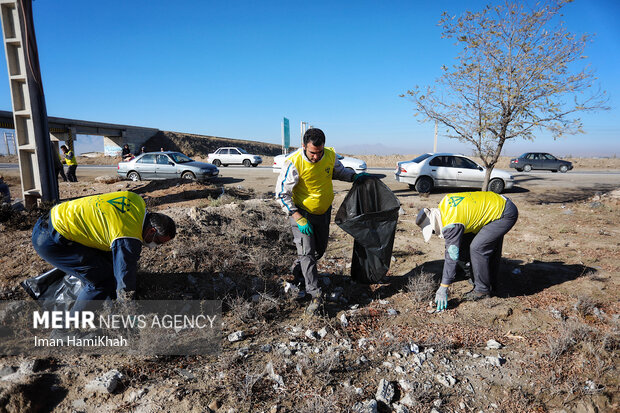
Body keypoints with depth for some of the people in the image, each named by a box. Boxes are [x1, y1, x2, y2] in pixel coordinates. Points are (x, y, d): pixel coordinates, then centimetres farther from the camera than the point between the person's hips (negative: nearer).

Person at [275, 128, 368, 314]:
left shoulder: (330, 155, -11)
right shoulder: (294, 163, -26)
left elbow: (339, 171, 13)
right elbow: (282, 193, -21)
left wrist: (354, 176, -5)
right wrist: (298, 218, -26)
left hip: (324, 211, 5)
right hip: (302, 213, -5)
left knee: (320, 249, 19)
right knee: (306, 252, -9)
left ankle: (298, 268, 46)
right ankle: (315, 295, -2)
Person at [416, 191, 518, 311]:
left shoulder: (452, 224, -28)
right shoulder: (444, 204, -3)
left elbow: (451, 256, -28)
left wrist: (443, 289, -24)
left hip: (506, 213, -11)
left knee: (477, 248, -14)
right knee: (490, 247, 20)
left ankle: (483, 290, 2)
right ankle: (490, 285, 35)